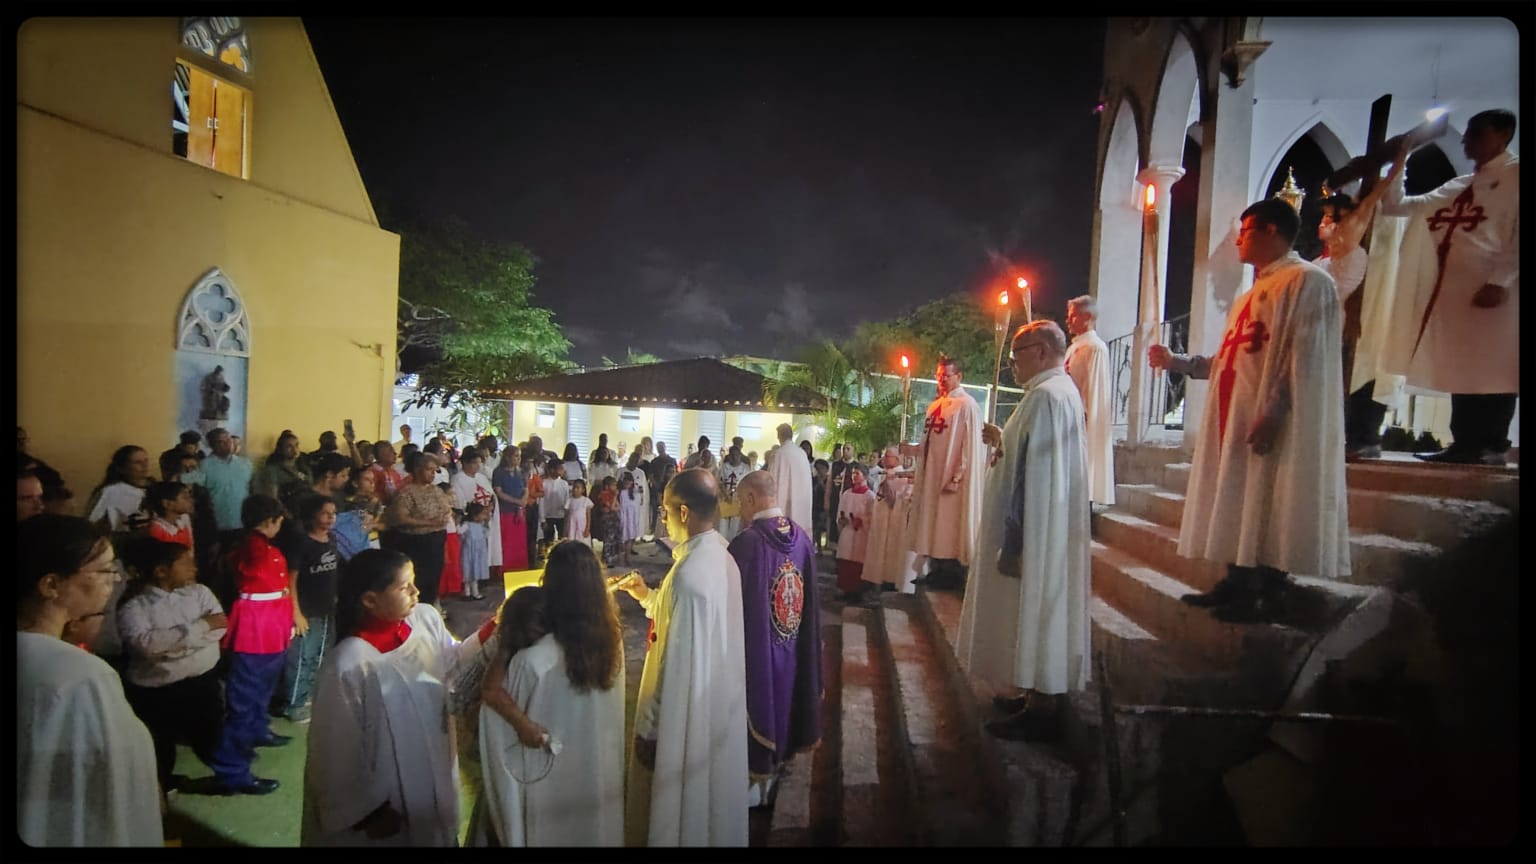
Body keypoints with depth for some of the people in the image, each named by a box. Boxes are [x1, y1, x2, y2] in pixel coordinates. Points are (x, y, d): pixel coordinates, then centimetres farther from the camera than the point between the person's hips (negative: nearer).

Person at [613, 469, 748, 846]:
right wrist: (647, 597, 14)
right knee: (710, 793, 26)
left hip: (687, 713, -8)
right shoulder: (722, 557, -2)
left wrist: (650, 727, -16)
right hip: (721, 701, 8)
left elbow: (678, 666, -26)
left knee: (680, 803, 14)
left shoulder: (689, 574, -29)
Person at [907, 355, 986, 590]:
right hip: (931, 477, 8)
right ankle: (936, 571, 18)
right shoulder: (935, 405, 15)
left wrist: (956, 478, -19)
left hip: (951, 479, -8)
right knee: (933, 528, 10)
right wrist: (912, 449, 3)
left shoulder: (966, 406, -9)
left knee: (950, 526, -3)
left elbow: (971, 447, -14)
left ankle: (952, 574, 6)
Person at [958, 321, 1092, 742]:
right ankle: (1040, 694, 27)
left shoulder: (1045, 395, -18)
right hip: (1051, 527, 11)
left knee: (1035, 606, -3)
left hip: (1037, 528, -11)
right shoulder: (1065, 390, 14)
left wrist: (1013, 534, -22)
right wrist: (1004, 441, 14)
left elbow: (1034, 474, -24)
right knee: (1041, 606, 16)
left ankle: (1042, 708, 6)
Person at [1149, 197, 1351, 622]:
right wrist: (1176, 362, 20)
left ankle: (1269, 592, 1)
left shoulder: (1306, 280, -5)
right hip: (1235, 416, 9)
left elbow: (1304, 355, -16)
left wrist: (1274, 410, -24)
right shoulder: (1251, 295, 24)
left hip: (1270, 422, -9)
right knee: (1238, 498, 10)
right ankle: (1239, 582, 16)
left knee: (1268, 503, -6)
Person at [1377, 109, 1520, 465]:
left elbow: (1518, 235, -9)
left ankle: (1492, 446, -1)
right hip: (1453, 290, 7)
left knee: (1493, 371, -5)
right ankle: (1466, 444, 12)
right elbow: (1394, 206, 23)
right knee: (1460, 370, 7)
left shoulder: (1515, 175, 0)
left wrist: (1501, 280, -18)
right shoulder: (1456, 188, 20)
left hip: (1493, 291, -7)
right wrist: (1398, 165, 14)